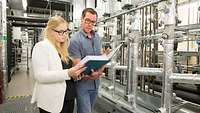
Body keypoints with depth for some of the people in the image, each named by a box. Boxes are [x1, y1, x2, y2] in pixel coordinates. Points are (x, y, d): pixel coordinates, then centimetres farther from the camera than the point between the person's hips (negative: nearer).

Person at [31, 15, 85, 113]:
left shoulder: (63, 48, 12)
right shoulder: (41, 46, -11)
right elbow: (40, 76, -21)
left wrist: (75, 72, 0)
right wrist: (67, 73, -30)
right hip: (52, 102, -7)